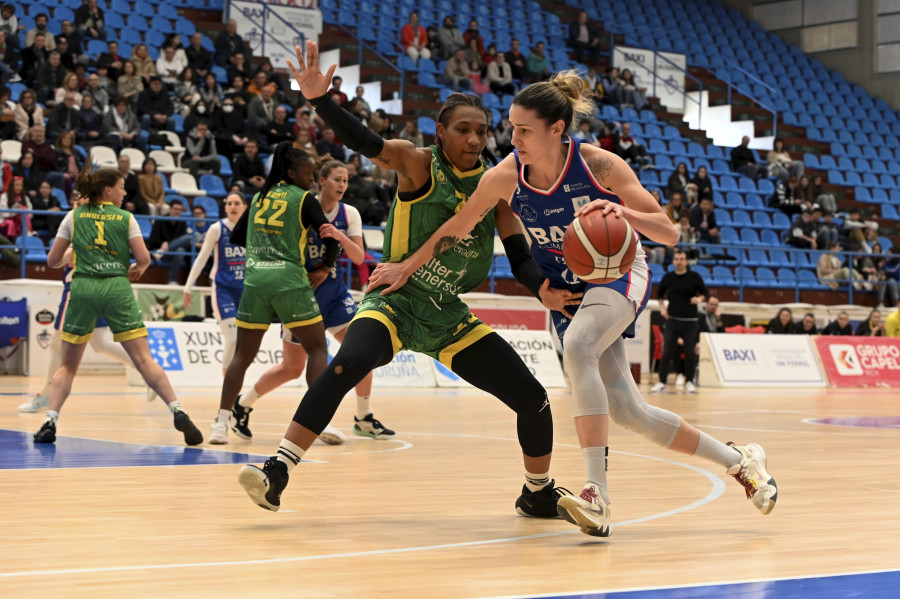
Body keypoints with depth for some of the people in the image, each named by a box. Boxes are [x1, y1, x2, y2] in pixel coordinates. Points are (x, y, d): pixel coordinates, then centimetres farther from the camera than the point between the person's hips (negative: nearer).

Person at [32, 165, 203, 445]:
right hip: (117, 288, -1)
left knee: (67, 366, 12)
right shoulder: (125, 218, 8)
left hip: (83, 288, 1)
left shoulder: (74, 216, 11)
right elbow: (144, 258, 0)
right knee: (144, 360, -4)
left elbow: (53, 260, 11)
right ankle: (177, 411, -16)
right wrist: (138, 269, 22)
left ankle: (50, 422, -2)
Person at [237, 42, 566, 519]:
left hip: (450, 318, 5)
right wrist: (320, 99, -42)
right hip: (395, 304, -5)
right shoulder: (419, 165, -9)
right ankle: (277, 473, -30)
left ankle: (539, 494, 26)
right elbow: (364, 141, -25)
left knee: (533, 399, 1)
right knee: (348, 364, -35)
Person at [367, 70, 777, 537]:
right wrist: (406, 267, 7)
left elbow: (668, 233, -21)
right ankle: (739, 461, 18)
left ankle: (596, 493, -37)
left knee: (577, 346, -35)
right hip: (566, 291, 4)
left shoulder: (600, 165, -24)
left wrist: (624, 213, -40)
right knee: (628, 412, -2)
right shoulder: (506, 177, -16)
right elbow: (455, 228, 1)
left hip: (618, 273, -4)